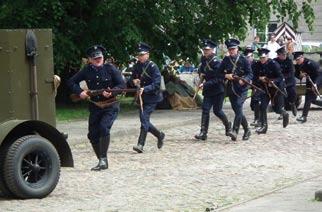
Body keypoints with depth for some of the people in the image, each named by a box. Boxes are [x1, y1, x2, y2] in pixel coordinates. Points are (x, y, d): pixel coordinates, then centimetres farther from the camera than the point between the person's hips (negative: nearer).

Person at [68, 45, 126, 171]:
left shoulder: (110, 69, -6)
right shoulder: (87, 71, 1)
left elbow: (122, 85, -6)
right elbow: (71, 82, 9)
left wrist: (111, 92, -23)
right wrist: (79, 92, -8)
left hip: (110, 107, -4)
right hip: (95, 107, 4)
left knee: (104, 128, -25)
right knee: (93, 135, 3)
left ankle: (103, 159, -18)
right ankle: (101, 161, 18)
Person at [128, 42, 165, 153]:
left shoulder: (152, 66, -12)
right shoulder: (137, 66, 7)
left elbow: (156, 84, -17)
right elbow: (131, 81, 15)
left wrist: (144, 89, -30)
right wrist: (133, 81, -9)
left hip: (151, 97, -7)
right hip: (142, 98, 7)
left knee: (144, 118, -15)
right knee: (144, 120, 10)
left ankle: (140, 144, -15)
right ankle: (159, 135, 32)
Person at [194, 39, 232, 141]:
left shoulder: (216, 62, -19)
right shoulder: (204, 59, 5)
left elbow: (217, 79, -23)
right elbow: (201, 69, 25)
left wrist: (205, 84, -27)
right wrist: (201, 73, 2)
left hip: (218, 90, -7)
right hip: (208, 90, 7)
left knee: (217, 110, 0)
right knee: (205, 109, -2)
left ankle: (227, 125, 28)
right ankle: (203, 133, -4)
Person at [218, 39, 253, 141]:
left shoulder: (243, 60, -3)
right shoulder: (226, 60, 8)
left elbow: (250, 74, -5)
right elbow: (219, 73, 11)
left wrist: (244, 80, -24)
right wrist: (226, 76, -10)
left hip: (242, 88, -5)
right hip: (231, 89, 5)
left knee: (238, 107, -19)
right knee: (237, 110, 9)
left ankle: (235, 131, -24)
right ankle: (247, 130, 24)